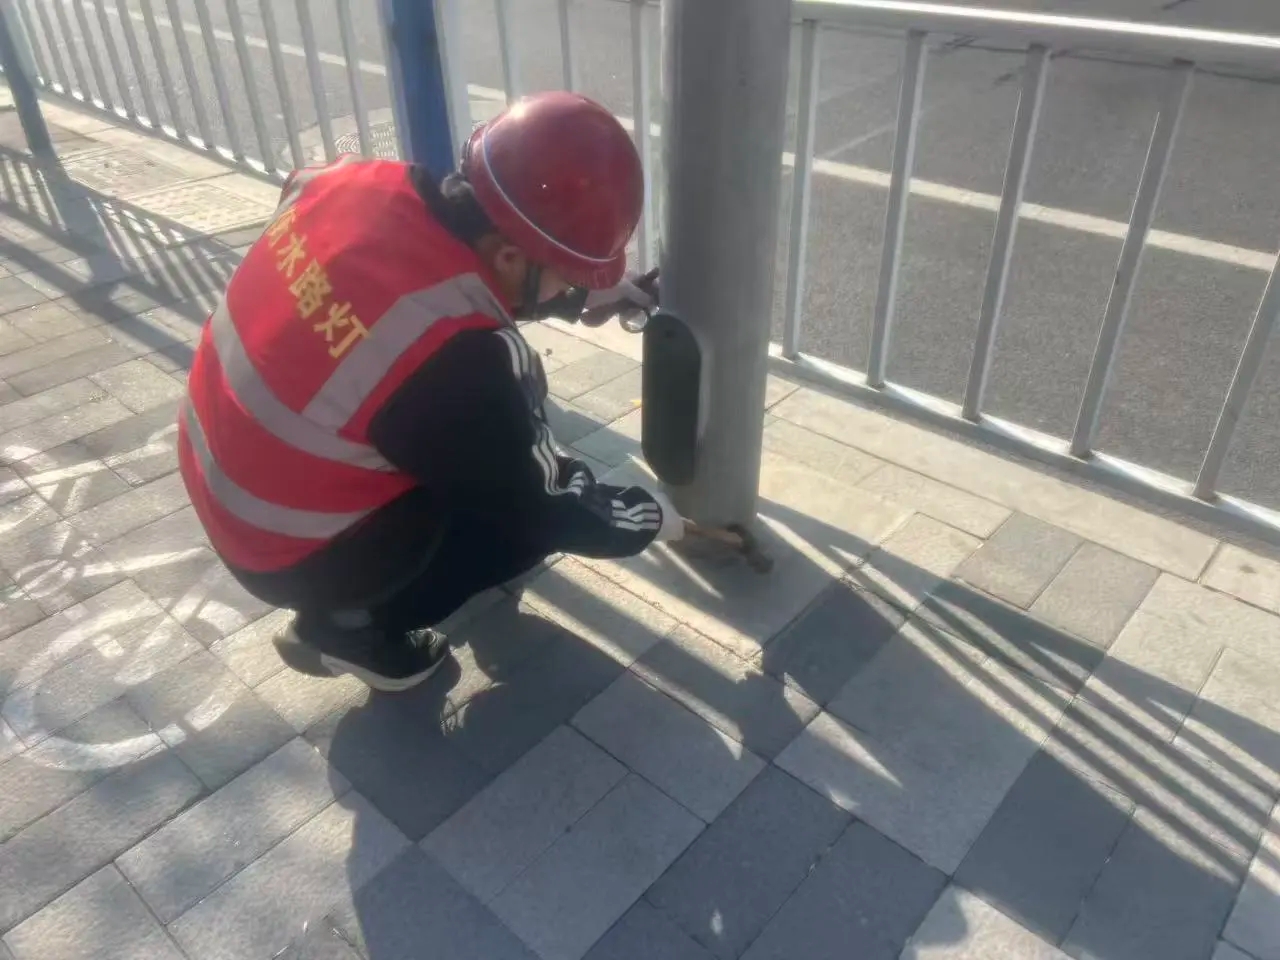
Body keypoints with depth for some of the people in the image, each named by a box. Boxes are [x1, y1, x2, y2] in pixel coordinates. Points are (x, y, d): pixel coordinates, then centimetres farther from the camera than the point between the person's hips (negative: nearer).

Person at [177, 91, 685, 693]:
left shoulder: (355, 182, -13)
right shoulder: (456, 363, -34)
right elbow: (545, 511, -16)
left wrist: (597, 292, 11)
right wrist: (656, 518, 1)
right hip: (294, 555, -7)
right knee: (534, 512, 0)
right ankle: (349, 625, 7)